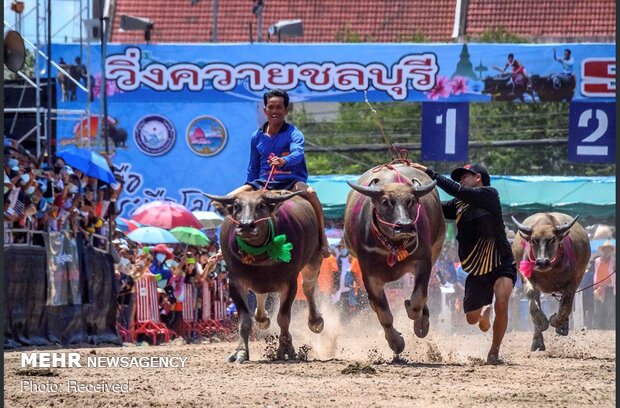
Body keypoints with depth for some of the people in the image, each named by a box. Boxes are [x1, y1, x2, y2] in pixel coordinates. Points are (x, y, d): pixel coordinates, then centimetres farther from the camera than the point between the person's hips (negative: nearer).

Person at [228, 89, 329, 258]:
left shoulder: (294, 134, -3)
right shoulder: (257, 137, 11)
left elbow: (297, 154, -25)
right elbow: (253, 169, 21)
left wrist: (284, 161, -47)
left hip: (291, 181, -5)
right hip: (264, 183, 5)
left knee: (309, 193, -38)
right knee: (231, 199, -15)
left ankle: (322, 239, -30)